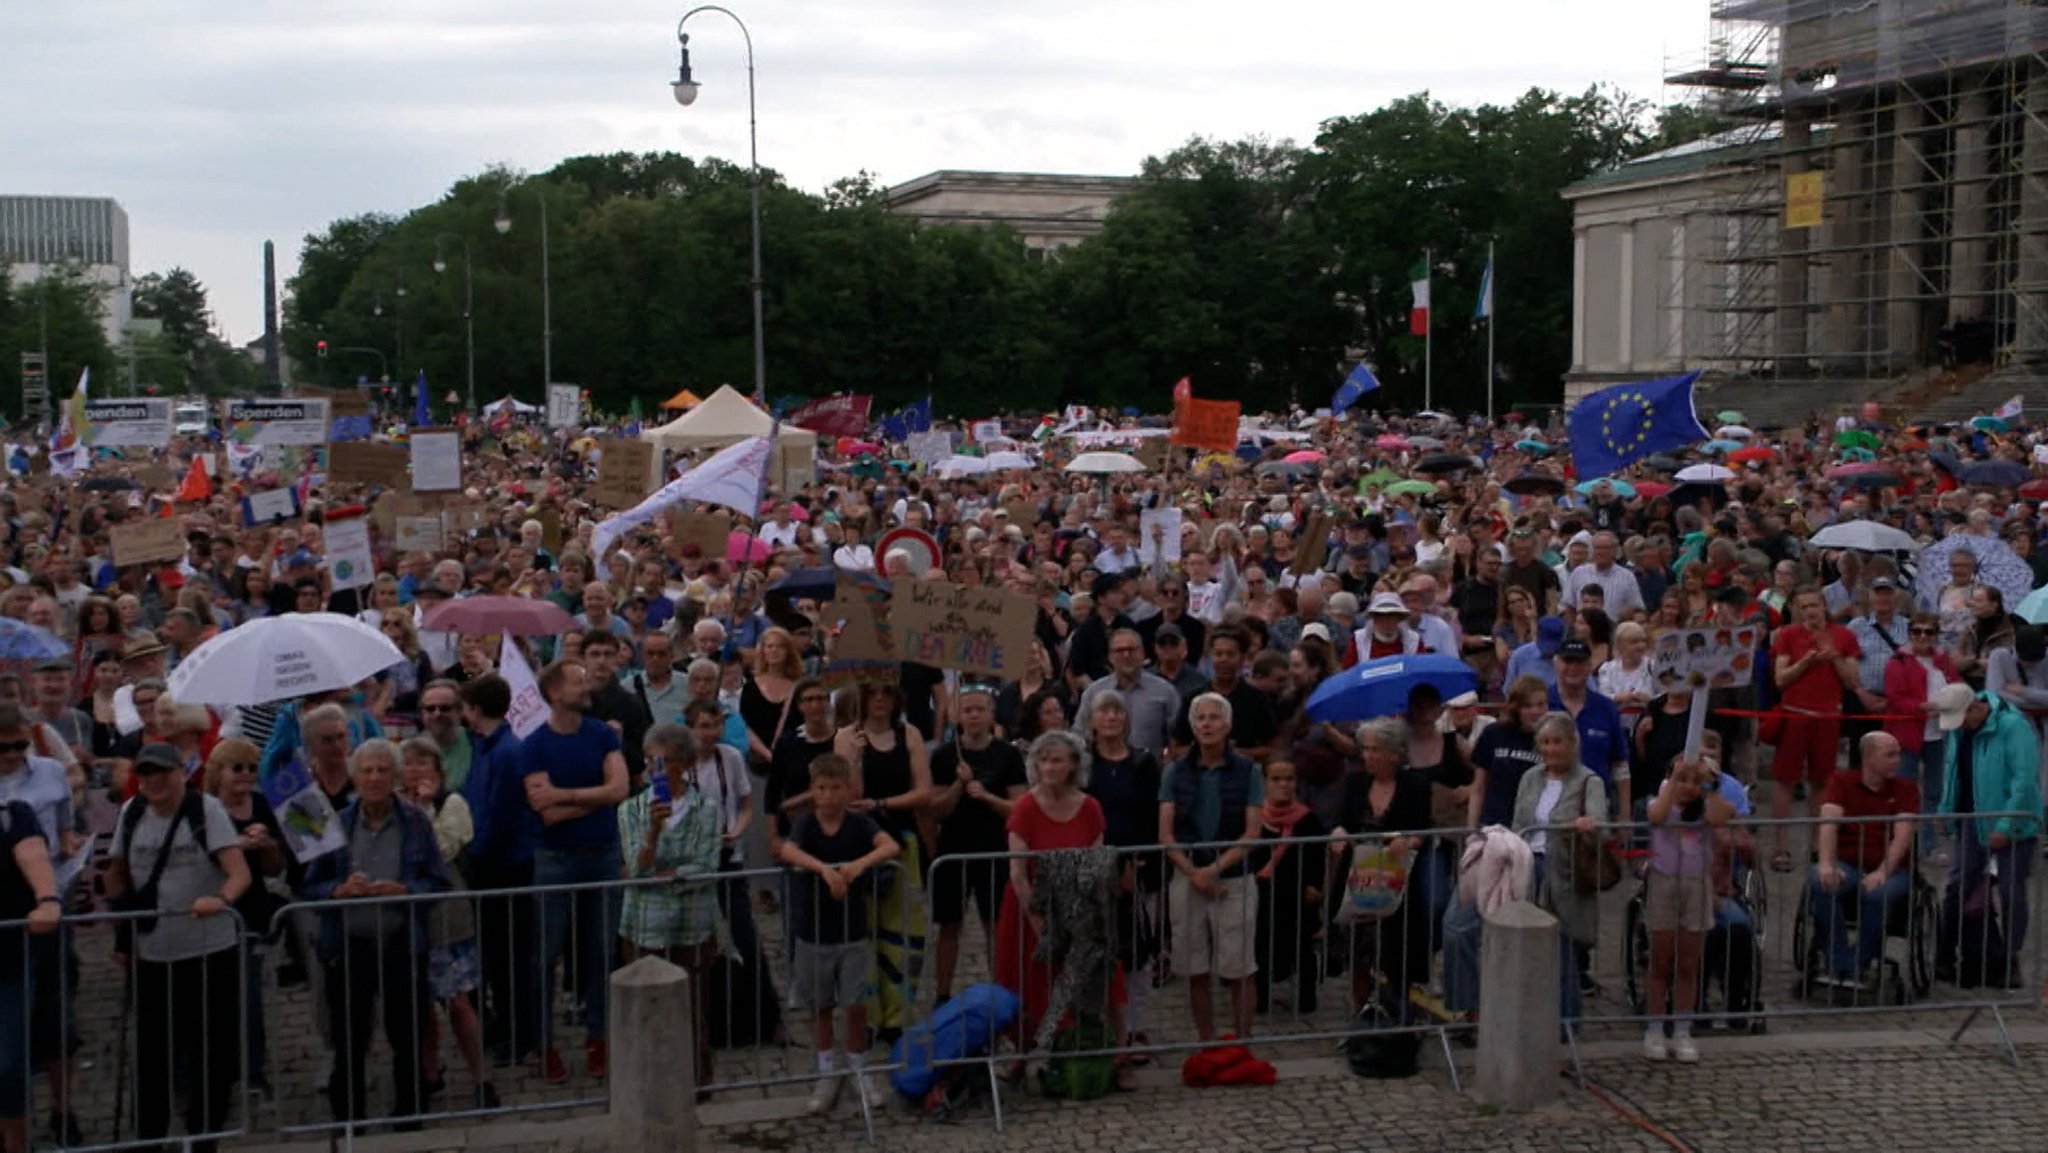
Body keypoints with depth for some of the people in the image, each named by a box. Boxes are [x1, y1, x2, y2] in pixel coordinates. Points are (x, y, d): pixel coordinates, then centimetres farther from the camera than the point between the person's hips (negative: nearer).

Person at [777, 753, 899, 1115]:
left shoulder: (859, 823, -6)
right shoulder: (807, 823, -8)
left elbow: (891, 846, -24)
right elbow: (788, 851, -29)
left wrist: (860, 864, -40)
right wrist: (824, 868, -44)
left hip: (854, 932, 0)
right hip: (813, 932, 0)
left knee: (857, 1006, 4)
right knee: (820, 1007, 11)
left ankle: (859, 1072, 23)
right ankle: (828, 1076, 25)